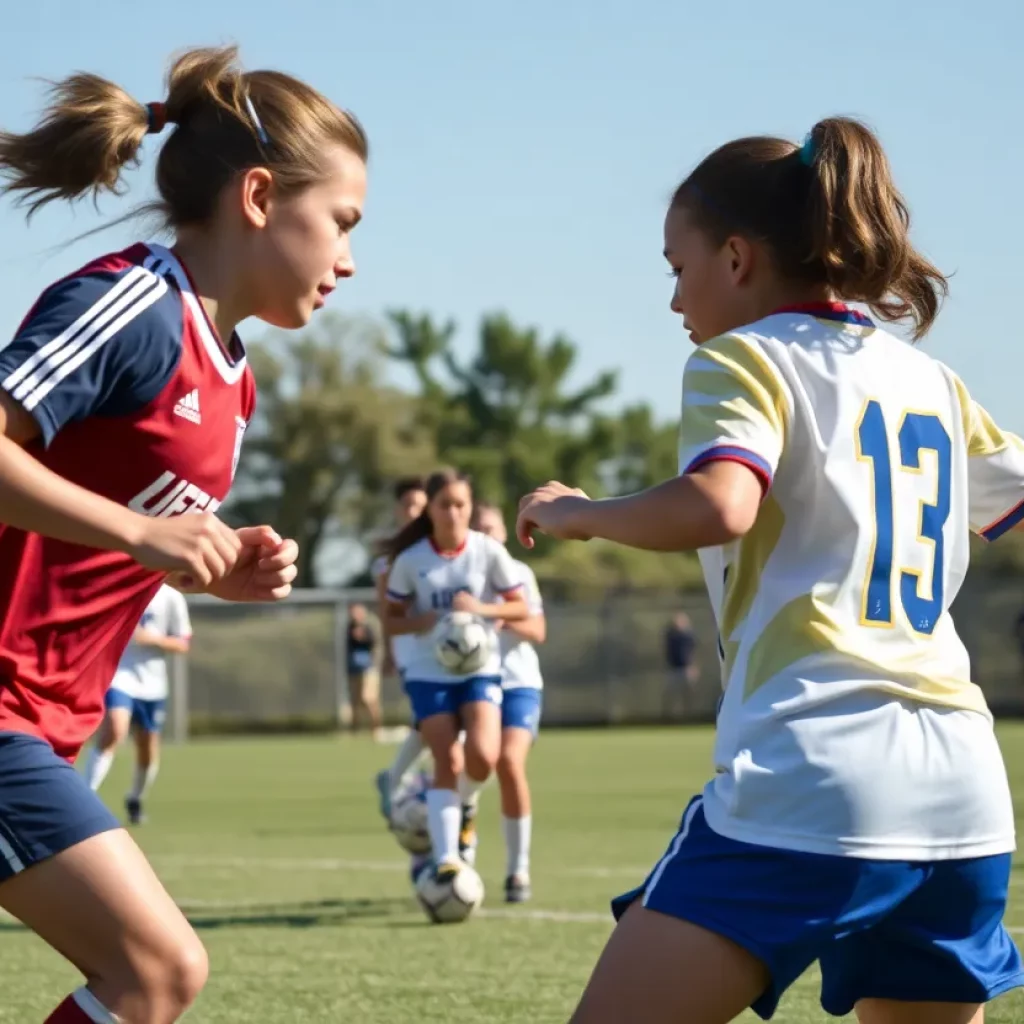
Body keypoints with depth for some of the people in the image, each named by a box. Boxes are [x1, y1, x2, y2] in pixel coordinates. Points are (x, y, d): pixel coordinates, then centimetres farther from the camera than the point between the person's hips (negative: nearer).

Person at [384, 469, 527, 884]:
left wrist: (481, 609, -18)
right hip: (429, 673, 0)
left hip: (480, 668, 0)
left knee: (482, 757, -20)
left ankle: (463, 802, 15)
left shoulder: (489, 552, -5)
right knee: (447, 763, -11)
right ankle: (445, 858, -12)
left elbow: (520, 608, 1)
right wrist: (426, 620, -19)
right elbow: (392, 620, 2)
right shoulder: (410, 560, -4)